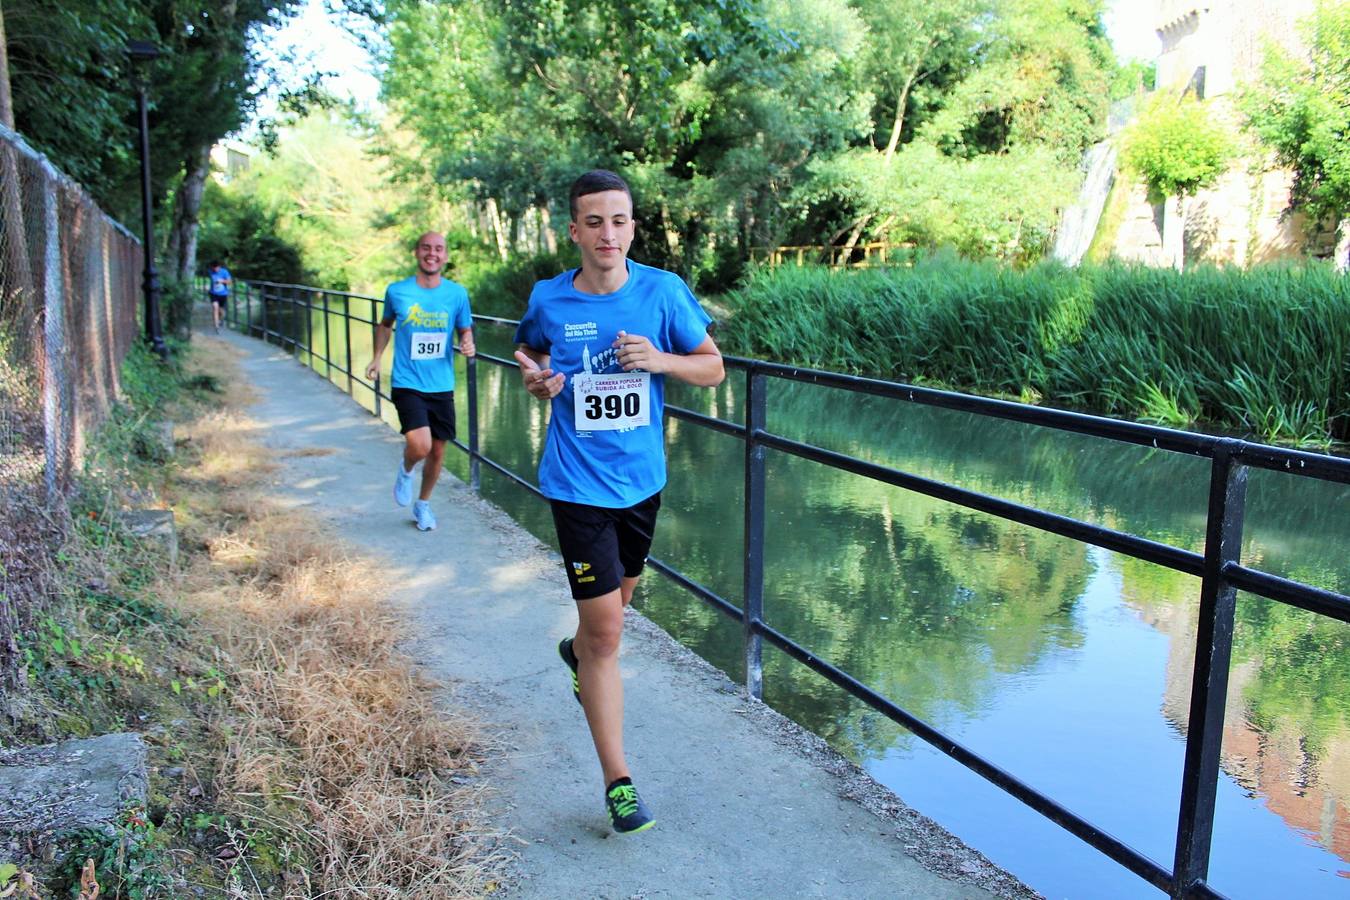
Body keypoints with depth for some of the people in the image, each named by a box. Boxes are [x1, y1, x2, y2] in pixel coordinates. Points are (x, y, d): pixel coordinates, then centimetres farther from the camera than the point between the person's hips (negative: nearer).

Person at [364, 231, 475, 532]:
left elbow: (465, 330, 10)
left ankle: (423, 504, 36)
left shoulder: (457, 294, -1)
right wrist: (377, 358, 9)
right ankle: (405, 471, 16)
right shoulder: (397, 291, -2)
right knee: (420, 446, -21)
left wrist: (468, 344, -12)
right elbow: (385, 324, 17)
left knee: (437, 451, 11)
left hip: (442, 386, 2)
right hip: (407, 384, -2)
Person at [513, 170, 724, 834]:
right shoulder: (549, 301, -6)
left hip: (642, 479, 3)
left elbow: (713, 368, 0)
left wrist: (661, 360, -19)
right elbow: (528, 352, 14)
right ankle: (617, 780, 6)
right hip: (578, 486, -3)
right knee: (605, 629, -6)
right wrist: (536, 382, -8)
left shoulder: (663, 291, -6)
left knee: (616, 599, 24)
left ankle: (577, 652, 60)